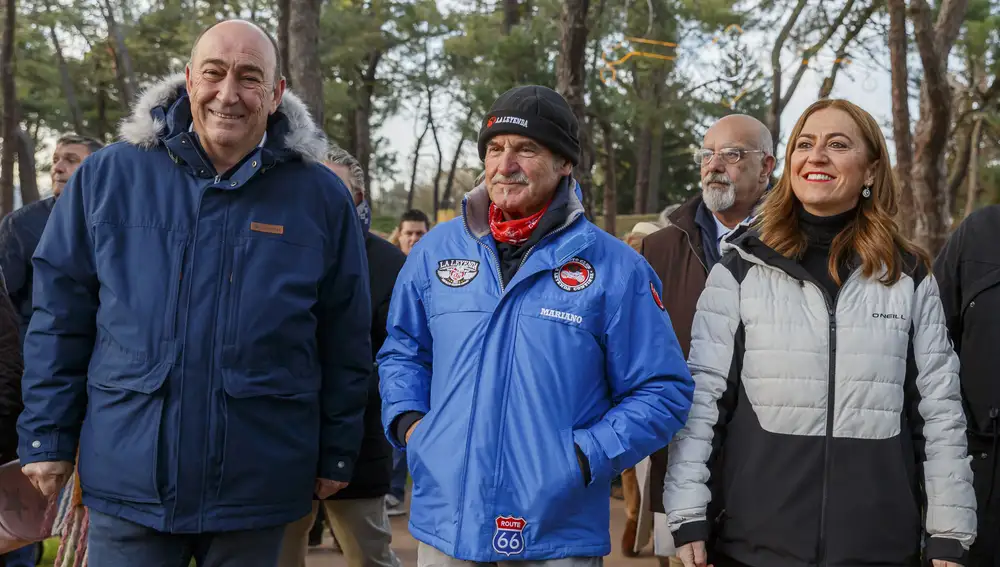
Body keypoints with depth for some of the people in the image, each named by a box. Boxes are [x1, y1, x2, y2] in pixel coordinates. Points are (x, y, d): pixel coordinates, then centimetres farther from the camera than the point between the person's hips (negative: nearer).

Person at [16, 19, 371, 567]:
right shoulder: (107, 176, 0)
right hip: (126, 478, 0)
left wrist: (336, 454, 6)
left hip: (257, 494, 0)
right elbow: (60, 318, 5)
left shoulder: (321, 196, 0)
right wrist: (48, 437, 3)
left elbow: (344, 339, 4)